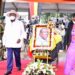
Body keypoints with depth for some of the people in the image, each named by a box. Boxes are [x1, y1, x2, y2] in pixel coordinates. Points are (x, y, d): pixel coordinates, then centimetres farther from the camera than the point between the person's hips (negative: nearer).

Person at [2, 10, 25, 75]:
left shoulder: (20, 23, 3)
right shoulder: (7, 24, 12)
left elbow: (23, 32, 2)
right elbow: (5, 34, 13)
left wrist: (20, 38, -15)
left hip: (17, 43, -1)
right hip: (9, 43, 2)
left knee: (17, 56, 11)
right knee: (9, 57, -4)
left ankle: (19, 66, 32)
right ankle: (9, 69, -3)